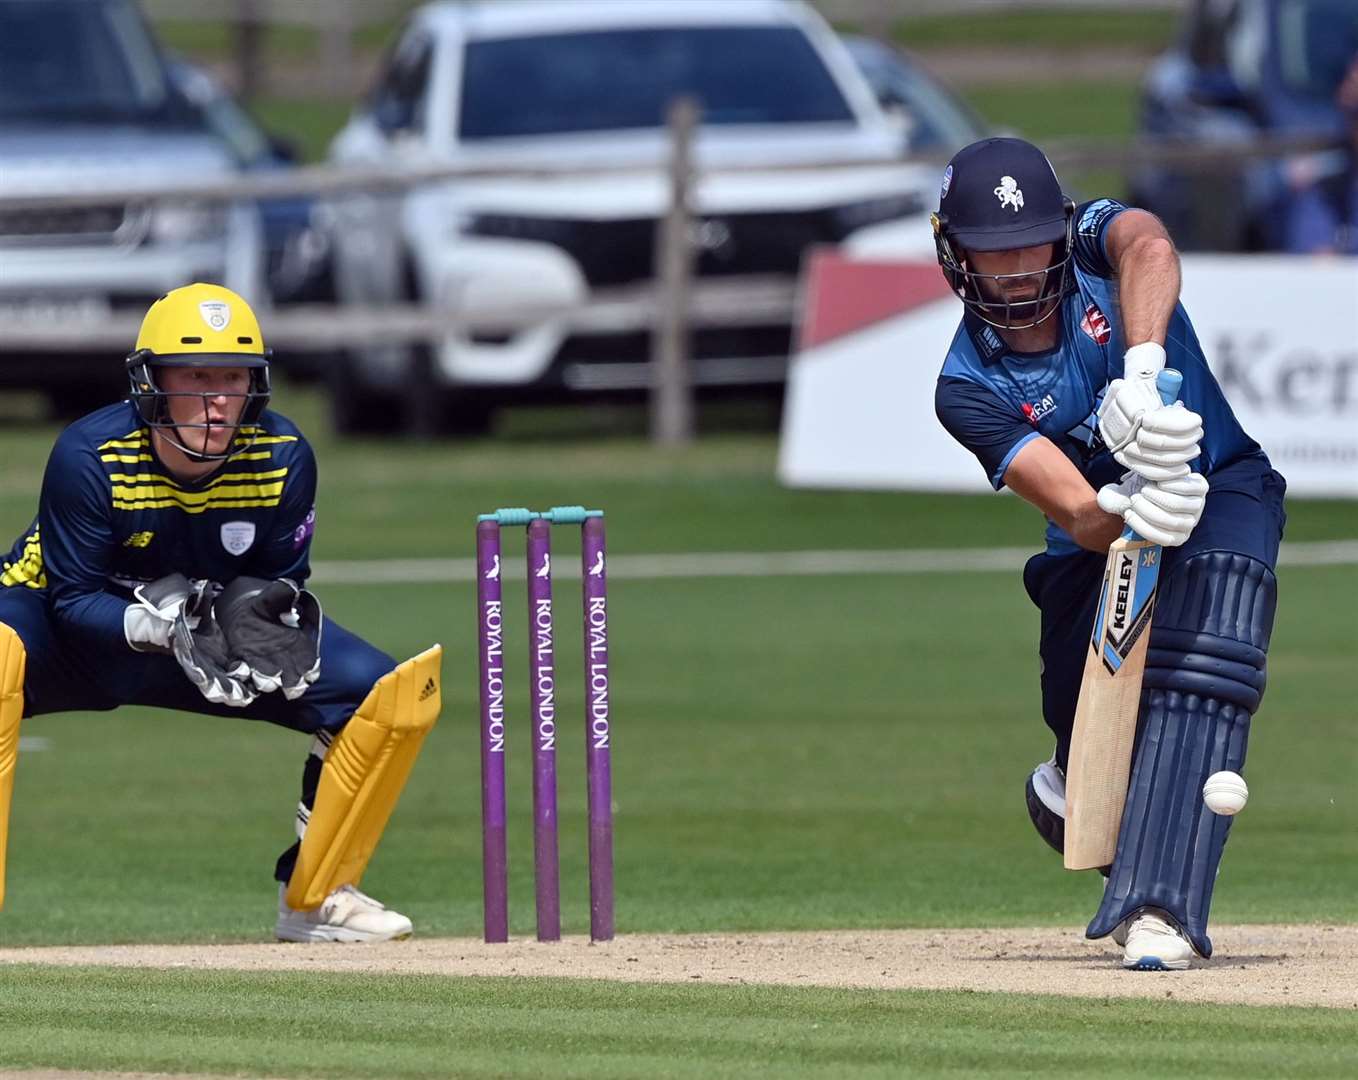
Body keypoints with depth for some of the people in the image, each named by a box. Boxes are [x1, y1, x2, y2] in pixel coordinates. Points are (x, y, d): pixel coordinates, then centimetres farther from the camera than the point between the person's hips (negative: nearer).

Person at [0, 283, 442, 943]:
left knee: (391, 691, -12)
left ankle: (315, 897, 5)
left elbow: (281, 583, -5)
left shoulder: (284, 457, -15)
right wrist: (159, 625, -41)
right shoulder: (89, 456, -26)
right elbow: (73, 599, -23)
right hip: (95, 634, -4)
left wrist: (271, 616, -30)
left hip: (214, 628, 4)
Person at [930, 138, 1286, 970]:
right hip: (1098, 543, 1)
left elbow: (1149, 248, -40)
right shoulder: (969, 388, -16)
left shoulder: (1098, 243, -13)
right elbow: (1077, 511, -28)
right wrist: (1130, 514, -51)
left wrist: (1143, 367, -57)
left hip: (1223, 493, -1)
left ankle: (1159, 910, -35)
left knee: (1199, 674, -27)